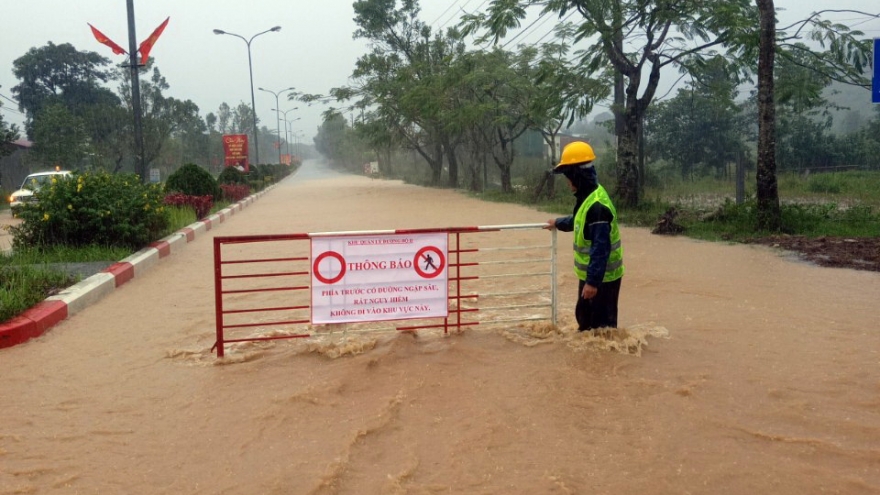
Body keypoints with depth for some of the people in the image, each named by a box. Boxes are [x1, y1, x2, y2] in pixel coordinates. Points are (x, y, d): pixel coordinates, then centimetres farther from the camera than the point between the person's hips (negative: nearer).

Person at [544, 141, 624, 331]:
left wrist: (593, 281, -27)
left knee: (601, 327, -3)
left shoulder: (597, 205, -26)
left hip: (601, 278, -10)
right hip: (590, 274, 10)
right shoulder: (587, 197, 6)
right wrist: (558, 223, 46)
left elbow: (601, 248, -28)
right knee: (585, 319, 23)